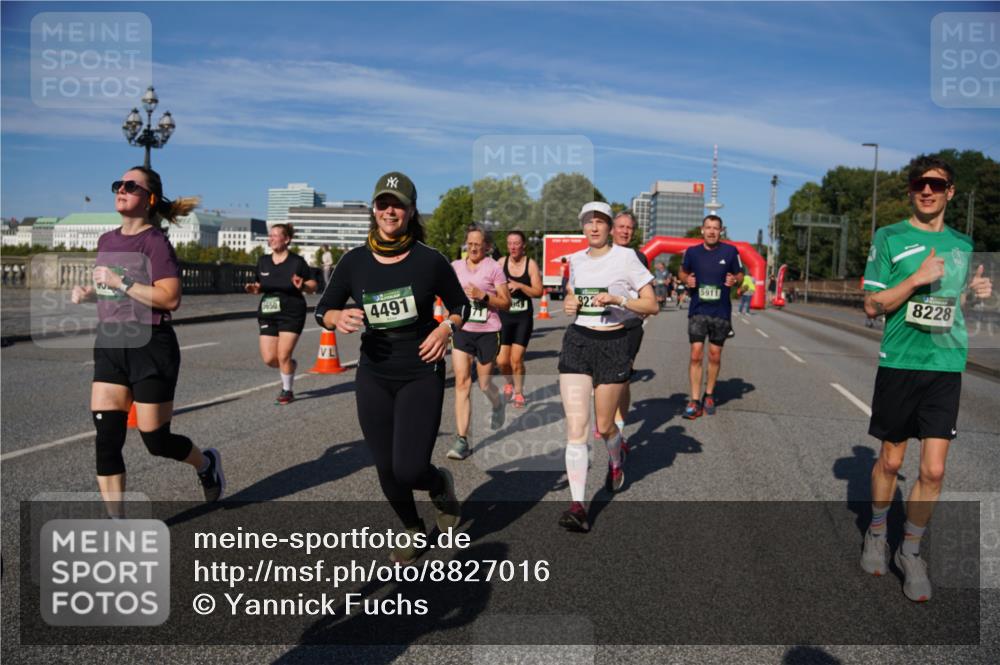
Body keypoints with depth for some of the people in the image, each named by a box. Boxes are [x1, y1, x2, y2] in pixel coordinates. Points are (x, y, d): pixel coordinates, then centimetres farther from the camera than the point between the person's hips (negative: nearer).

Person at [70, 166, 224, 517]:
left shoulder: (155, 242, -11)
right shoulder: (106, 240, 11)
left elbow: (170, 298, -21)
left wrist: (119, 281, -21)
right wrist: (87, 292, 7)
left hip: (150, 347, -7)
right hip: (109, 345, 7)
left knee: (156, 440, 3)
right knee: (106, 440, 0)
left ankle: (207, 463, 34)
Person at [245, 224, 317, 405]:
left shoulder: (297, 261, -6)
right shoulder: (263, 261, 8)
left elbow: (312, 286, -1)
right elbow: (260, 286, 18)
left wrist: (302, 286, -21)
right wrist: (253, 289, -4)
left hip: (292, 314, -5)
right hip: (268, 314, 5)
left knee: (283, 356, -6)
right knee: (269, 358, -1)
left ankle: (287, 391, 17)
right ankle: (291, 365, 32)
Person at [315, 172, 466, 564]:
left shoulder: (430, 261, -7)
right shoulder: (355, 261, -1)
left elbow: (461, 305, 6)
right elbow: (323, 311, 7)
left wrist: (446, 328, -14)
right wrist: (338, 318, -16)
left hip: (422, 375, -3)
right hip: (374, 377, 3)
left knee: (409, 470, -13)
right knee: (386, 469, 10)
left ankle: (441, 484, 26)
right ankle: (412, 531, 39)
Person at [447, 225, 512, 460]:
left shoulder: (493, 268, -4)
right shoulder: (455, 266, 7)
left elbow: (506, 303, -6)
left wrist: (483, 295, -19)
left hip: (487, 332, -3)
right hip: (462, 331, 3)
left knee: (484, 383, 9)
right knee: (462, 382, -8)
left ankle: (498, 405, 47)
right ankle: (462, 440, -7)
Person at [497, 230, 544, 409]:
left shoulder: (531, 264, -4)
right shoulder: (501, 263, -1)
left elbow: (538, 291, -8)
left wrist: (519, 286, -20)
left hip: (524, 317, -1)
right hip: (504, 316, 1)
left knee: (516, 360, -6)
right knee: (502, 361, -2)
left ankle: (518, 392, 18)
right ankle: (508, 383, 31)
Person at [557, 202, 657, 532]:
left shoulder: (625, 257, -5)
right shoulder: (576, 259, 10)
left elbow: (651, 305, -6)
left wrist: (617, 299, -21)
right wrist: (569, 304, 4)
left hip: (613, 344, -3)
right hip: (577, 342, 3)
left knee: (603, 426, 8)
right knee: (575, 427, -9)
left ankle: (616, 460, 44)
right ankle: (578, 505, -7)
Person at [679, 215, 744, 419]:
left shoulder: (730, 251, -3)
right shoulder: (692, 252, -1)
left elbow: (740, 275, 8)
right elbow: (683, 273, 14)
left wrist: (734, 280, -15)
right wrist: (687, 280, -8)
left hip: (721, 312, 0)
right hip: (698, 311, 0)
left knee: (715, 355, 10)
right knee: (696, 355, -7)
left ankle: (709, 395, 28)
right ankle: (695, 401, -2)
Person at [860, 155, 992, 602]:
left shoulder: (963, 245, 11)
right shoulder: (890, 237, -1)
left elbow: (953, 304, 21)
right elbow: (872, 306, -4)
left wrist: (974, 292, 0)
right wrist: (917, 279, -17)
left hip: (946, 366, 3)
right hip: (899, 363, -2)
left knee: (933, 469, -1)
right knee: (890, 460, 10)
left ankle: (911, 550, 19)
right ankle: (877, 533, 34)